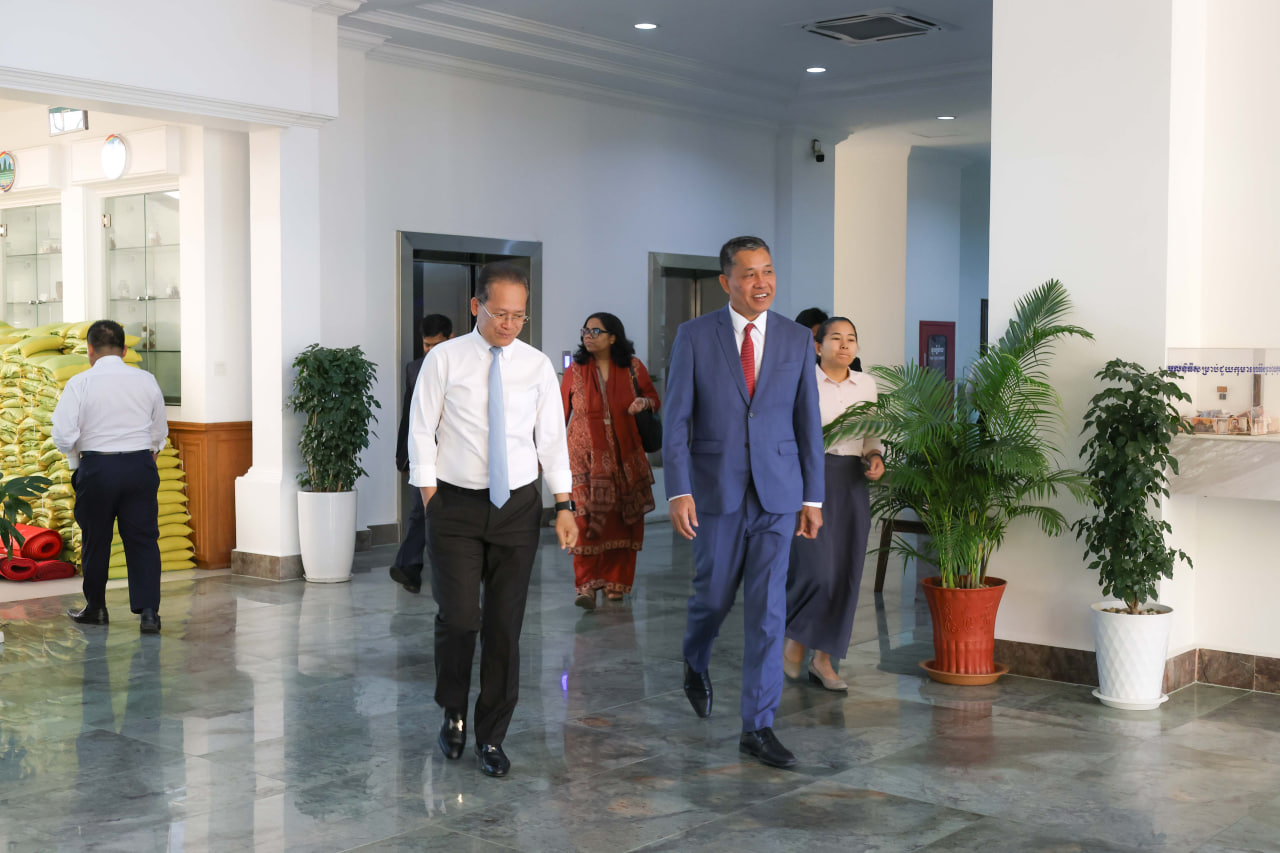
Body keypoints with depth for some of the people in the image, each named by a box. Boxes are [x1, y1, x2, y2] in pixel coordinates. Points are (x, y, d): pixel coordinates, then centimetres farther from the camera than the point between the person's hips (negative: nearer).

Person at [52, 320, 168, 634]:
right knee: (143, 540, 3)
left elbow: (63, 434, -10)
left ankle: (95, 608, 26)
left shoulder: (80, 383, -7)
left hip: (96, 467, -2)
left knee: (95, 540, 13)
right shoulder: (147, 381, 3)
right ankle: (148, 611, -5)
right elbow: (160, 432, 11)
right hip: (141, 466, 2)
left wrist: (74, 461, 7)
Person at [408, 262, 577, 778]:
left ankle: (492, 737, 18)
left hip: (517, 505, 2)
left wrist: (564, 507, 0)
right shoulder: (444, 360, -2)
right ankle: (454, 714, 21)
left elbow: (552, 438, 5)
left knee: (505, 625, 4)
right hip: (456, 504, -2)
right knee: (458, 617, -7)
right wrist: (431, 502, -6)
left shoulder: (538, 366, 4)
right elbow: (422, 432, -1)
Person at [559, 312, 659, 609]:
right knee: (587, 517, -14)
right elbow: (561, 413, 7)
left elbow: (653, 398, 14)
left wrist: (644, 403, -9)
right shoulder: (575, 371, 3)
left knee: (622, 522, 4)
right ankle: (586, 585, -13)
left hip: (624, 456, 1)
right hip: (586, 456, -1)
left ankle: (616, 583, 15)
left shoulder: (633, 368, 3)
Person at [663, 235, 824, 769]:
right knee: (715, 595, 9)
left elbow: (808, 422, 6)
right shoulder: (695, 336, -3)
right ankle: (696, 661, 43)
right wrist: (678, 491, -13)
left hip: (777, 493, 1)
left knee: (767, 609, -2)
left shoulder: (797, 340, 4)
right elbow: (676, 420, -5)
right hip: (715, 489, -1)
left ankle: (757, 726, 5)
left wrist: (813, 498, 4)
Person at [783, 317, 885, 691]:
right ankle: (794, 637, 12)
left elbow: (872, 435, 17)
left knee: (845, 574, 3)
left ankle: (823, 660, 13)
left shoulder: (866, 384, 10)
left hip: (852, 482, 5)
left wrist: (876, 457, -2)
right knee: (817, 569, -14)